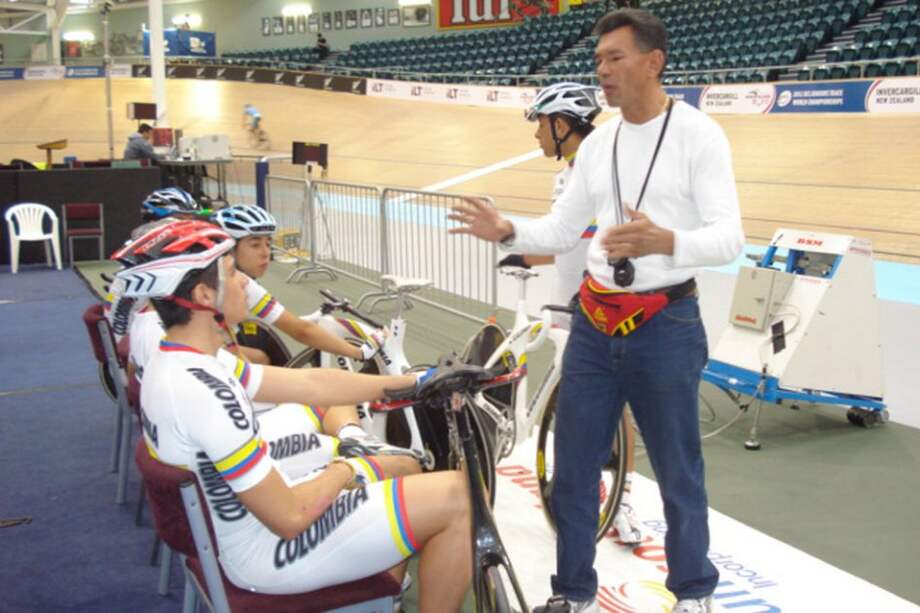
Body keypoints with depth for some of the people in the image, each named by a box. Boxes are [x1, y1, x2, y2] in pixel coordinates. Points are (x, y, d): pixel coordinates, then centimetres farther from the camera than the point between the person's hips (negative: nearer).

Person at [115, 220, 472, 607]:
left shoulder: (175, 364, 1)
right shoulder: (201, 392, -31)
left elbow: (311, 384, 5)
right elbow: (290, 518, -28)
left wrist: (417, 382, 5)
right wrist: (344, 470, -9)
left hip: (243, 527, 10)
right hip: (271, 551, -10)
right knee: (458, 498, -12)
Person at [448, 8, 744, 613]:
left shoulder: (698, 134, -9)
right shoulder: (597, 143, 9)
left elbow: (730, 237, -17)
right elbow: (562, 230, 13)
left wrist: (664, 241, -36)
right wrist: (507, 230, -6)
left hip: (665, 326, -5)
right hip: (594, 324, 6)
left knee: (678, 471, 8)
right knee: (573, 466, 10)